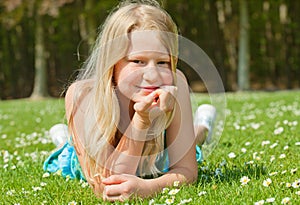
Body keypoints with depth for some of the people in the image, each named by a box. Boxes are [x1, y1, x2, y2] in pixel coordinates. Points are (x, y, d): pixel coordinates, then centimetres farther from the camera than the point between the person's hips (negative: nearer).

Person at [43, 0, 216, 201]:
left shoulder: (175, 85, -41)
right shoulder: (81, 95, -45)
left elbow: (187, 169, -36)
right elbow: (103, 187, -45)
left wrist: (147, 187, -59)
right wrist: (141, 121, -55)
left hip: (156, 163, 1)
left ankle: (202, 126, 64)